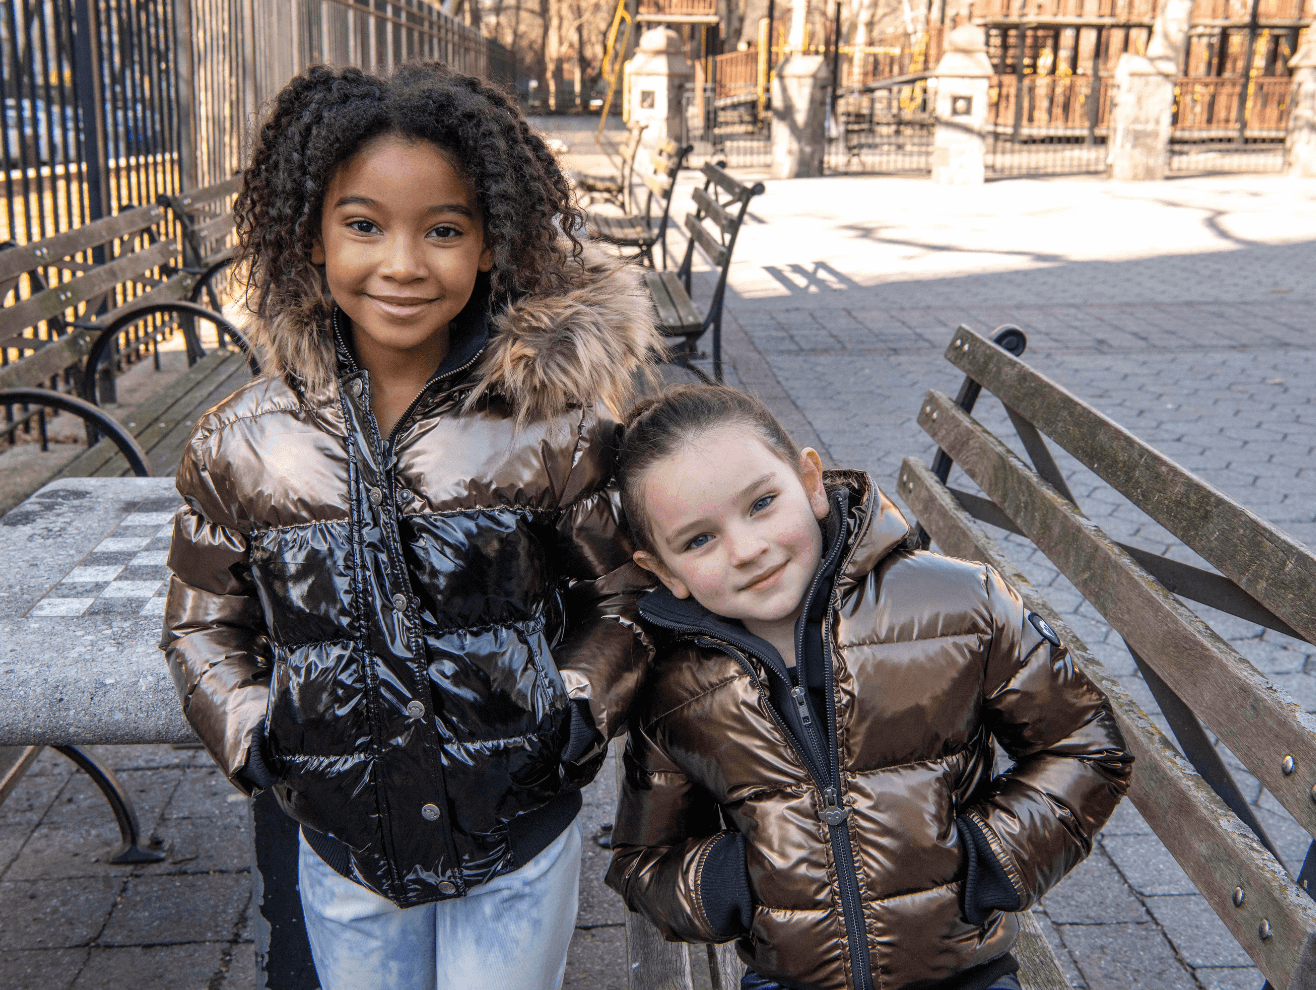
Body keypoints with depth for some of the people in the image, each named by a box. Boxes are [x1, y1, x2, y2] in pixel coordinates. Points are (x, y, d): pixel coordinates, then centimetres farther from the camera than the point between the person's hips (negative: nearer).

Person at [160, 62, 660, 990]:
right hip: (344, 852, 2)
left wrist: (568, 722, -11)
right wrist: (258, 742, -6)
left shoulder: (553, 424, -14)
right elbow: (204, 628, 5)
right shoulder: (241, 444, -9)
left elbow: (627, 598, -2)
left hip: (519, 850, -1)